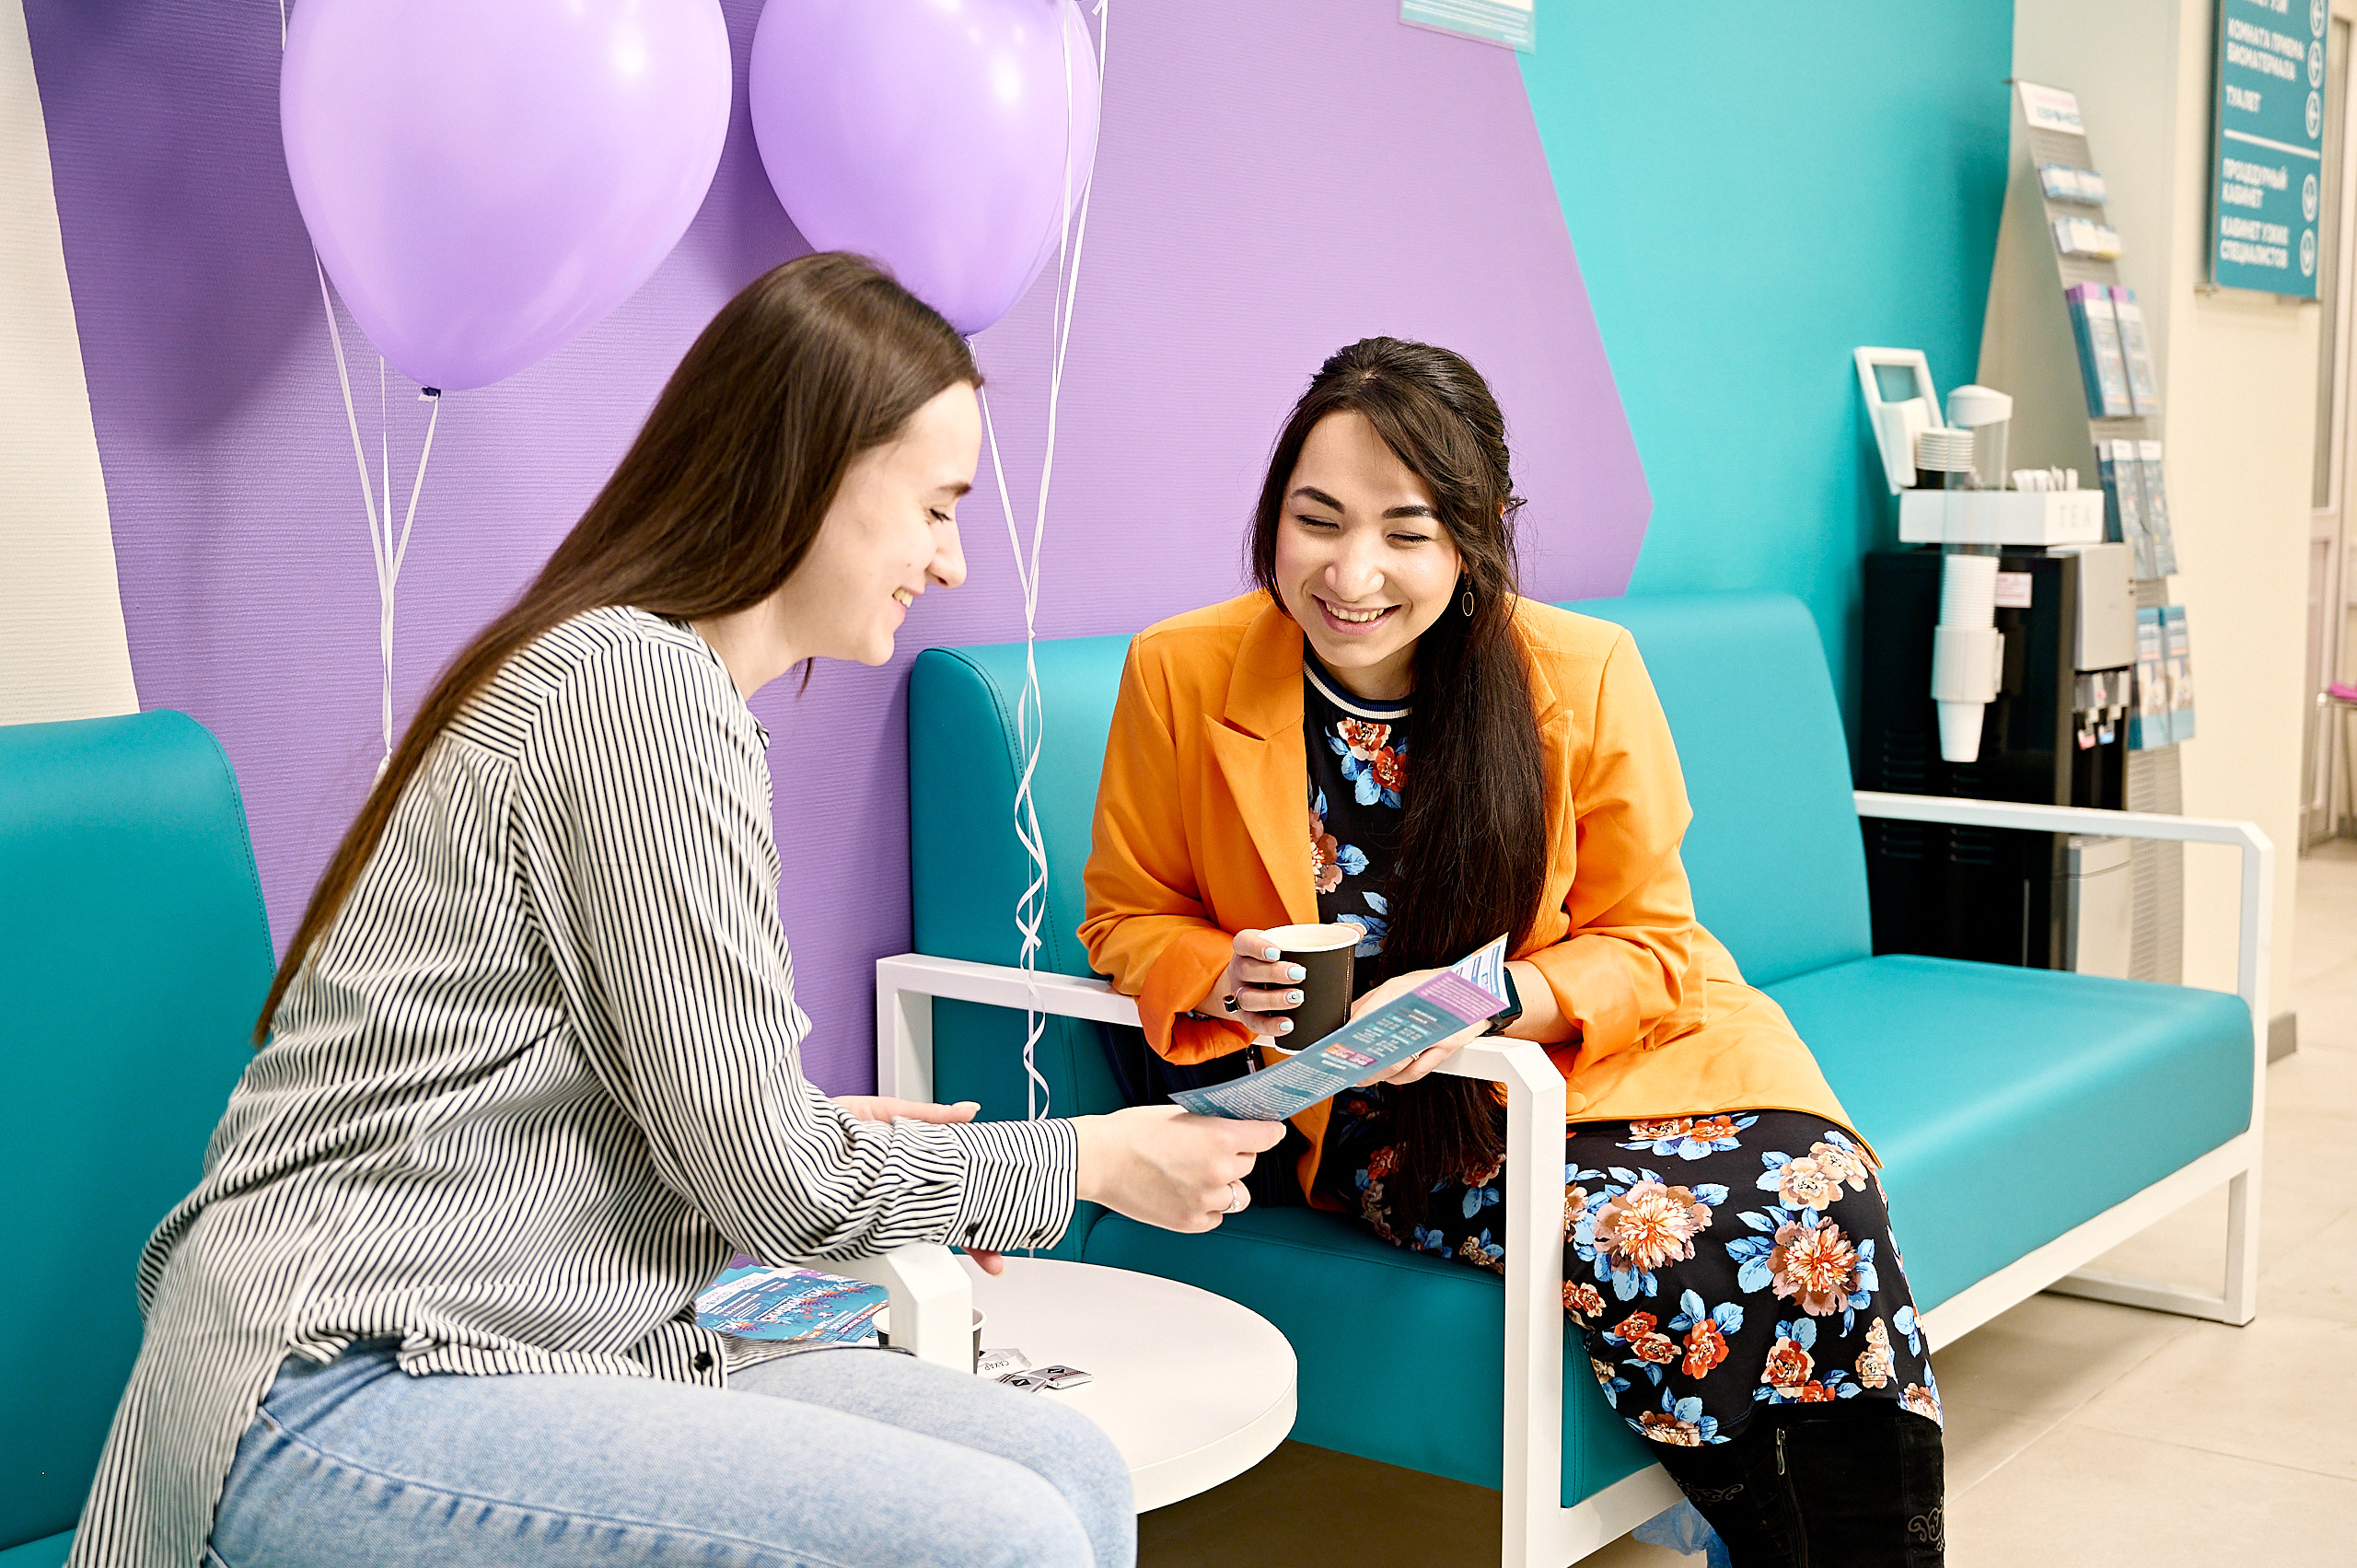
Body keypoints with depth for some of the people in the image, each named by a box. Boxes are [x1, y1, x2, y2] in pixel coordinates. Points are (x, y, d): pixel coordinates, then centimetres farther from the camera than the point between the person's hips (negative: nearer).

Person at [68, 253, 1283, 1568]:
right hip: (333, 1398, -10)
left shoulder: (654, 675, 18)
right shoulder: (641, 683, -14)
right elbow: (763, 1176, -14)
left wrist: (824, 1133, 10)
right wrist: (1088, 1160, -2)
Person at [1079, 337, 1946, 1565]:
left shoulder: (1584, 675, -7)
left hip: (1596, 1058, 1)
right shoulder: (1180, 676, -7)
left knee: (1824, 1220, -28)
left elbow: (1648, 945, 1)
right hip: (1371, 1119, -1)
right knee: (1635, 1240, -30)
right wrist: (1224, 979, -17)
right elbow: (1127, 919, 6)